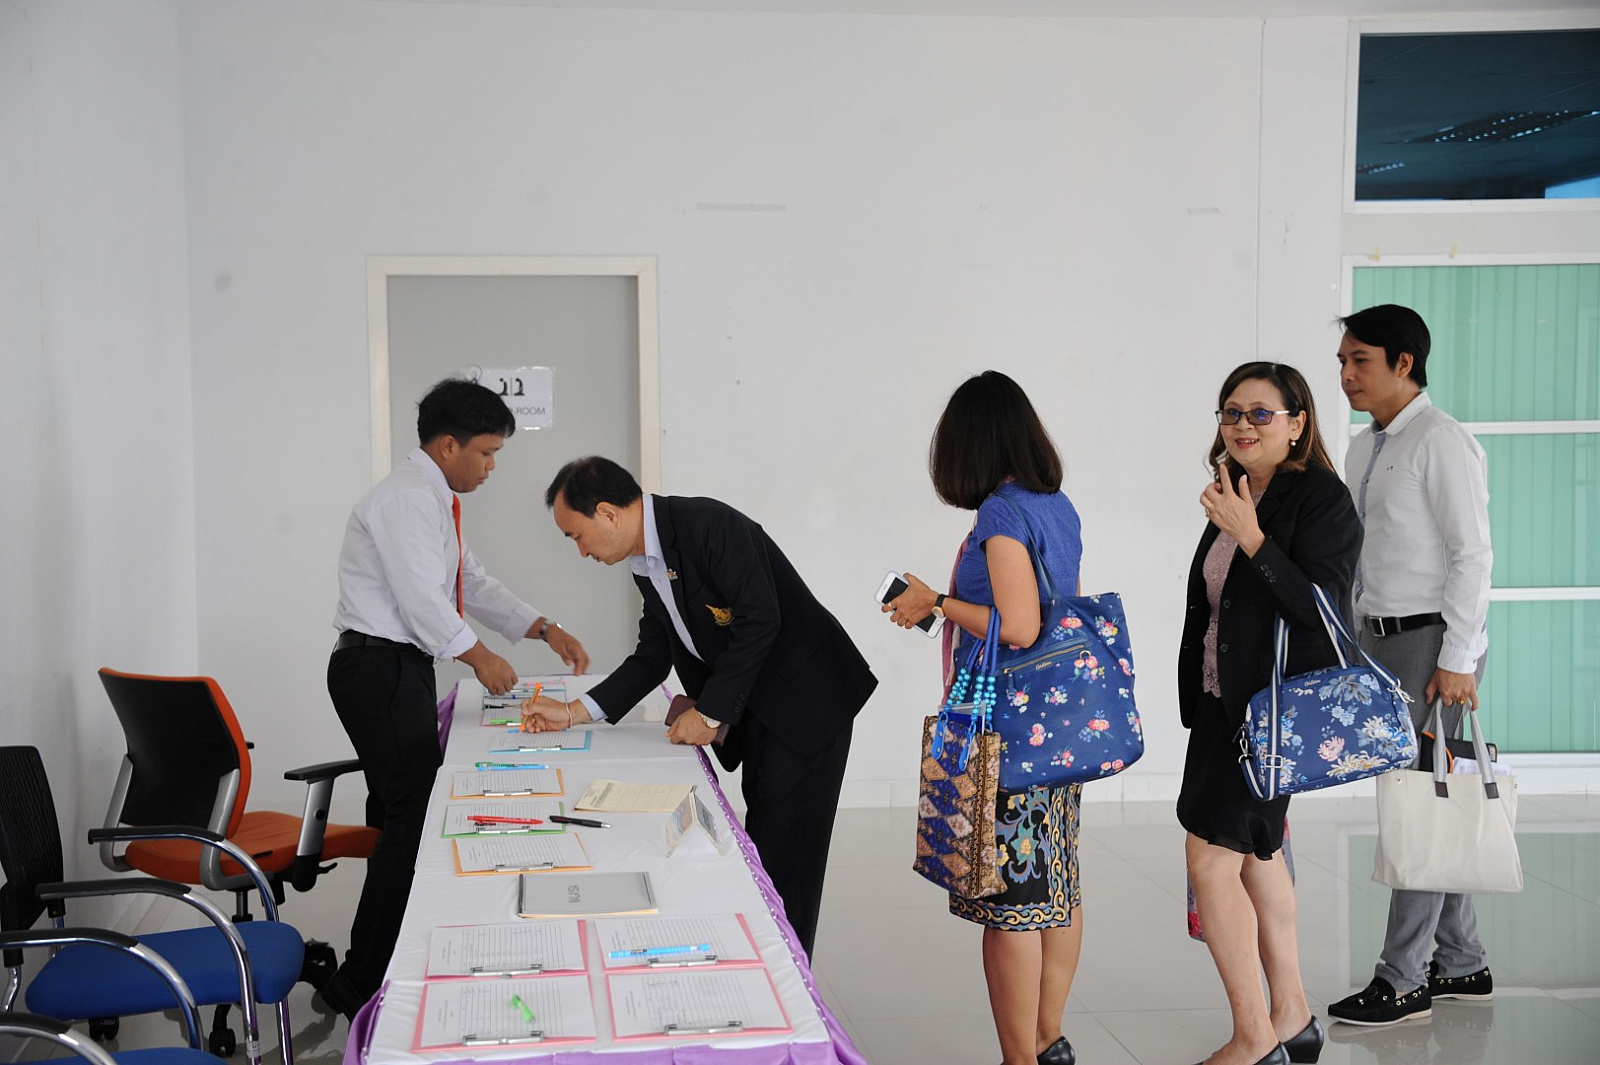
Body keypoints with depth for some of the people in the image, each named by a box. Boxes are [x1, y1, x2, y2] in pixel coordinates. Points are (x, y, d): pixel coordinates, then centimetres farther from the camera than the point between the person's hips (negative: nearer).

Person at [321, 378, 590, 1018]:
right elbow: (422, 598, -21)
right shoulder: (405, 500, -16)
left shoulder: (435, 501, 16)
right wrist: (480, 658, -10)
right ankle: (361, 986, -7)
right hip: (379, 669, -10)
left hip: (401, 670, 10)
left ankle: (395, 967, 20)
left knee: (405, 819, 13)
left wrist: (544, 630, 13)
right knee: (412, 821, -11)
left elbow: (473, 583, 21)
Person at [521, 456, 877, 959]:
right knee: (760, 847, 9)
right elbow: (653, 657, 15)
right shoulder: (645, 564, 9)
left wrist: (710, 712, -18)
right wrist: (574, 712, 8)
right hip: (755, 712, 9)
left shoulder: (708, 525, -20)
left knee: (783, 855, -7)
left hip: (808, 700, -9)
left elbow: (759, 621, -24)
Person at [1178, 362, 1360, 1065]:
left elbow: (1318, 609, -23)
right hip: (1223, 702, 9)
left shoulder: (1322, 500, -13)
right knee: (1257, 853, 15)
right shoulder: (1234, 499, 11)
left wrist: (1250, 536, -27)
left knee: (1211, 855, -12)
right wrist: (1198, 705, 19)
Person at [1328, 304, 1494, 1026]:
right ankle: (1462, 964, 24)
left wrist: (1456, 660, -18)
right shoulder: (1364, 449, 14)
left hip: (1432, 640, -8)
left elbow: (1473, 554, -15)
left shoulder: (1441, 442, -12)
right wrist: (1353, 645, 15)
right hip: (1380, 639, 9)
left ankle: (1402, 979, 1)